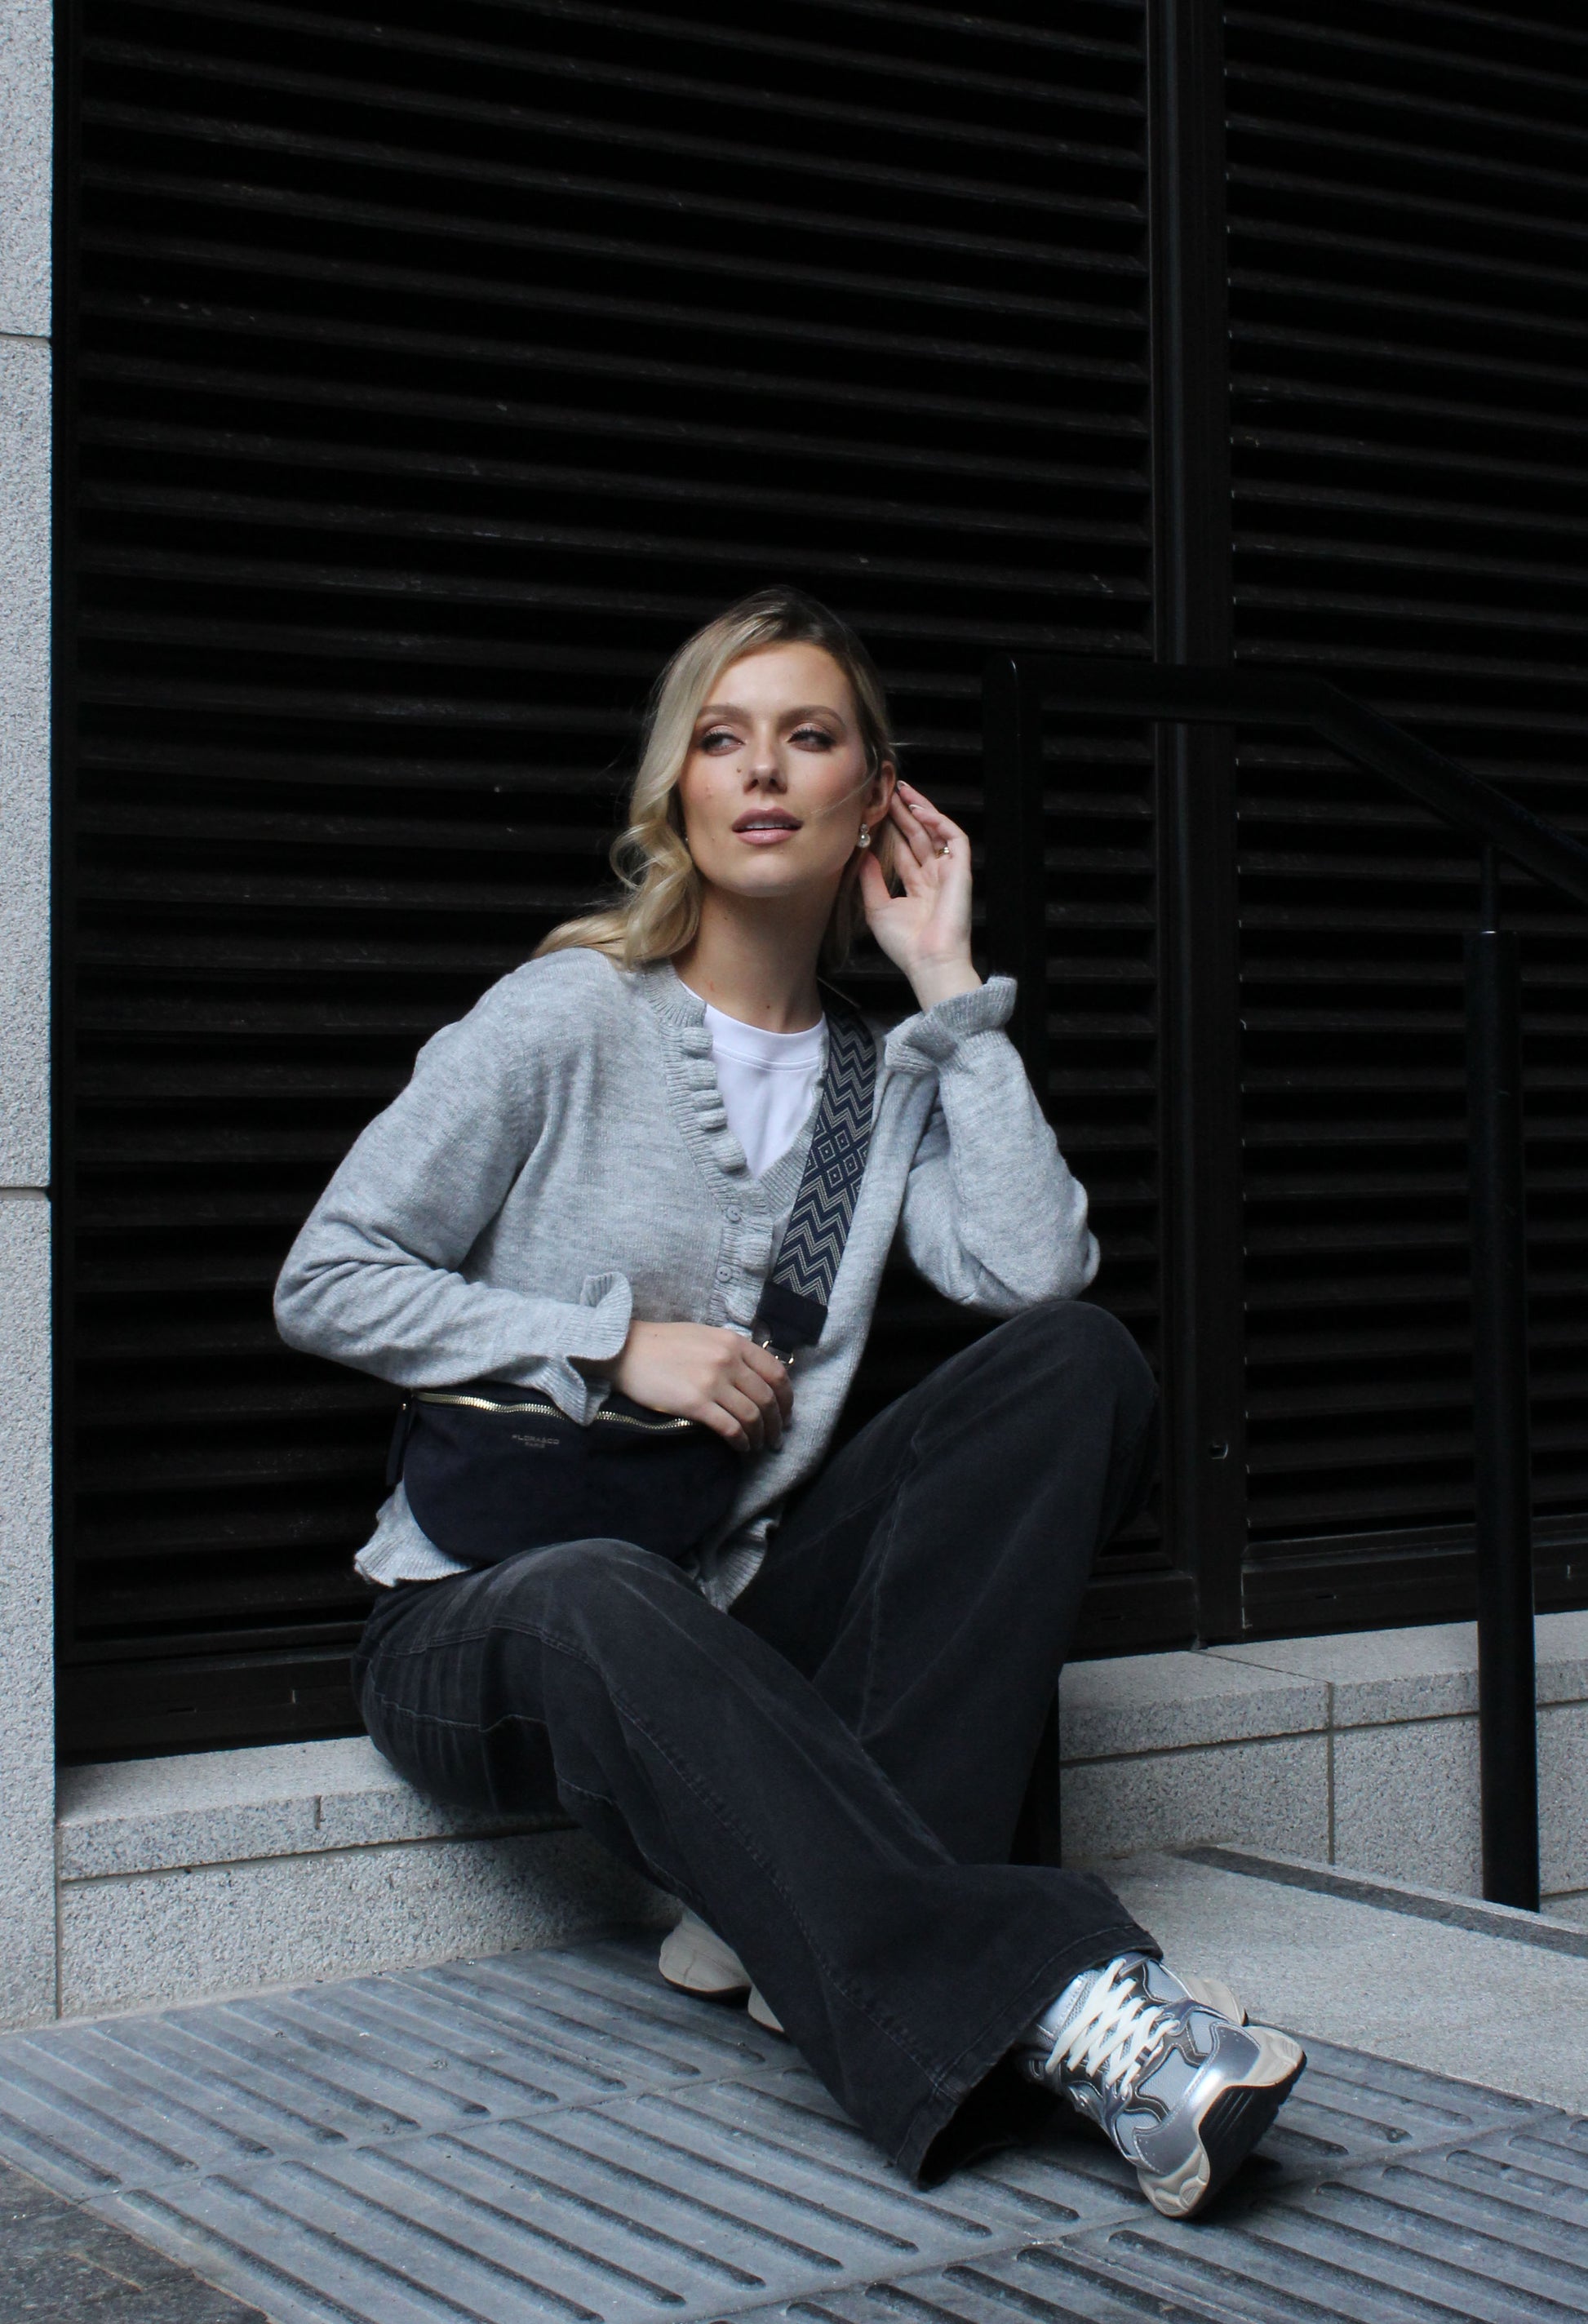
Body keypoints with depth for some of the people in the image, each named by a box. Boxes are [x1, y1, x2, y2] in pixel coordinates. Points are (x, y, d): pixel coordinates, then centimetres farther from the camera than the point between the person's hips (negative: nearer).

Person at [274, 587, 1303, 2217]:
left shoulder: (885, 1078, 11)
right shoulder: (572, 1017, -2)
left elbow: (1037, 1272, -9)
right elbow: (325, 1285, -5)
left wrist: (950, 985, -4)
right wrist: (620, 1344, -13)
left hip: (735, 1626, 4)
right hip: (479, 1622, -4)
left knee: (1078, 1360, -16)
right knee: (610, 1607, -41)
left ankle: (812, 1914, -27)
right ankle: (1045, 1995, -49)